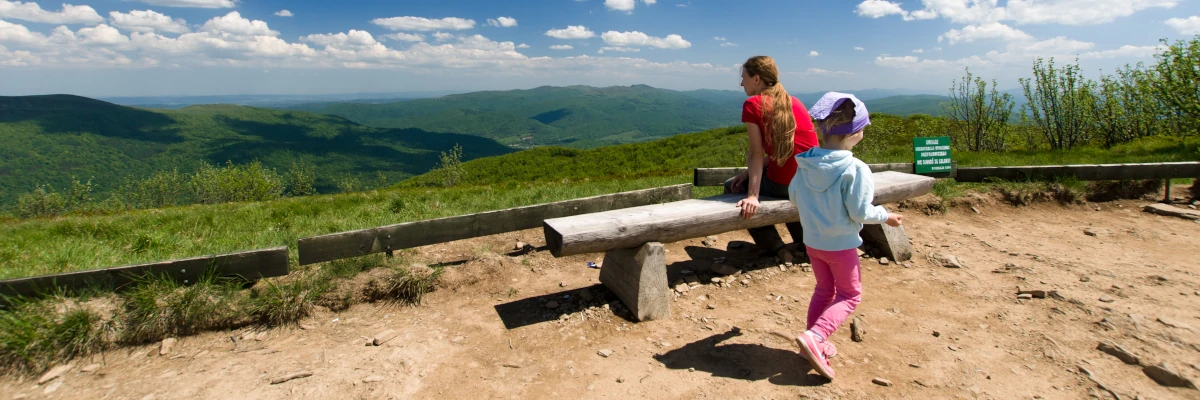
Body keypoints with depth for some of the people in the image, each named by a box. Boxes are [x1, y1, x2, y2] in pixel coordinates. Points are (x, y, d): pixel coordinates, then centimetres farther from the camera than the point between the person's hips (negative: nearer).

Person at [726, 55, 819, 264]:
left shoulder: (753, 104, -6)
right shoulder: (793, 101, 13)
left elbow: (757, 153, -13)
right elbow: (783, 149, 11)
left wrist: (752, 196, -16)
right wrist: (749, 172, 9)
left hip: (785, 183, -7)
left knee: (732, 188, 17)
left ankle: (777, 249, 14)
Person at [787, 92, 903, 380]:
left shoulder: (805, 163, -7)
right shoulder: (855, 170, -23)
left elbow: (793, 196, 4)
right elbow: (860, 212, -18)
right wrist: (886, 216, 1)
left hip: (812, 241, 5)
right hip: (841, 245, -5)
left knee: (824, 290, 22)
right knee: (849, 294, 13)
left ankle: (814, 344, 27)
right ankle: (814, 337, -6)